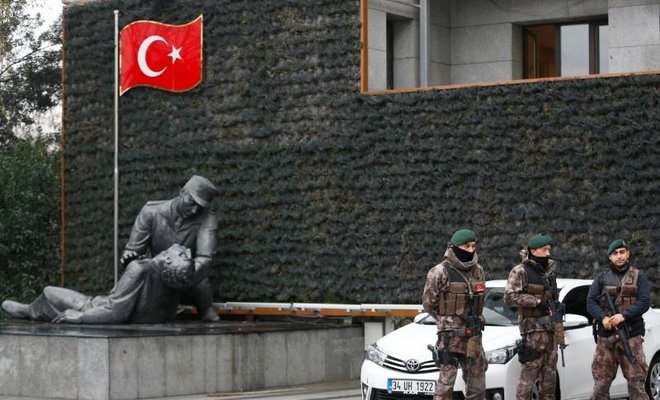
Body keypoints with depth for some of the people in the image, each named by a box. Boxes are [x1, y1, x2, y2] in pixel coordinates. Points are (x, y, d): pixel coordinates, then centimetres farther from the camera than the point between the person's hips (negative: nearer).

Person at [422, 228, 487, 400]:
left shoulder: (478, 270, 9)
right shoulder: (440, 272, -9)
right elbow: (428, 303, -2)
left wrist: (476, 321, 13)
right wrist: (446, 320, 6)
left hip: (473, 335, 6)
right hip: (450, 335, -6)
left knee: (477, 382, 9)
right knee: (446, 381, -7)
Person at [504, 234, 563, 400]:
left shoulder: (549, 269, 14)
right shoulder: (520, 271, -8)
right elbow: (509, 297, -17)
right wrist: (537, 301, -19)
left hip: (551, 328, 7)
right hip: (533, 328, -7)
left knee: (549, 373, 11)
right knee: (529, 374, -10)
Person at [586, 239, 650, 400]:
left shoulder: (638, 277, 8)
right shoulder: (602, 278, 12)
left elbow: (645, 301, -4)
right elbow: (591, 301, 4)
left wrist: (624, 316, -17)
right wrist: (602, 318, -15)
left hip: (631, 336, -2)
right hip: (605, 336, 2)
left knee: (636, 380, -6)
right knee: (601, 380, 4)